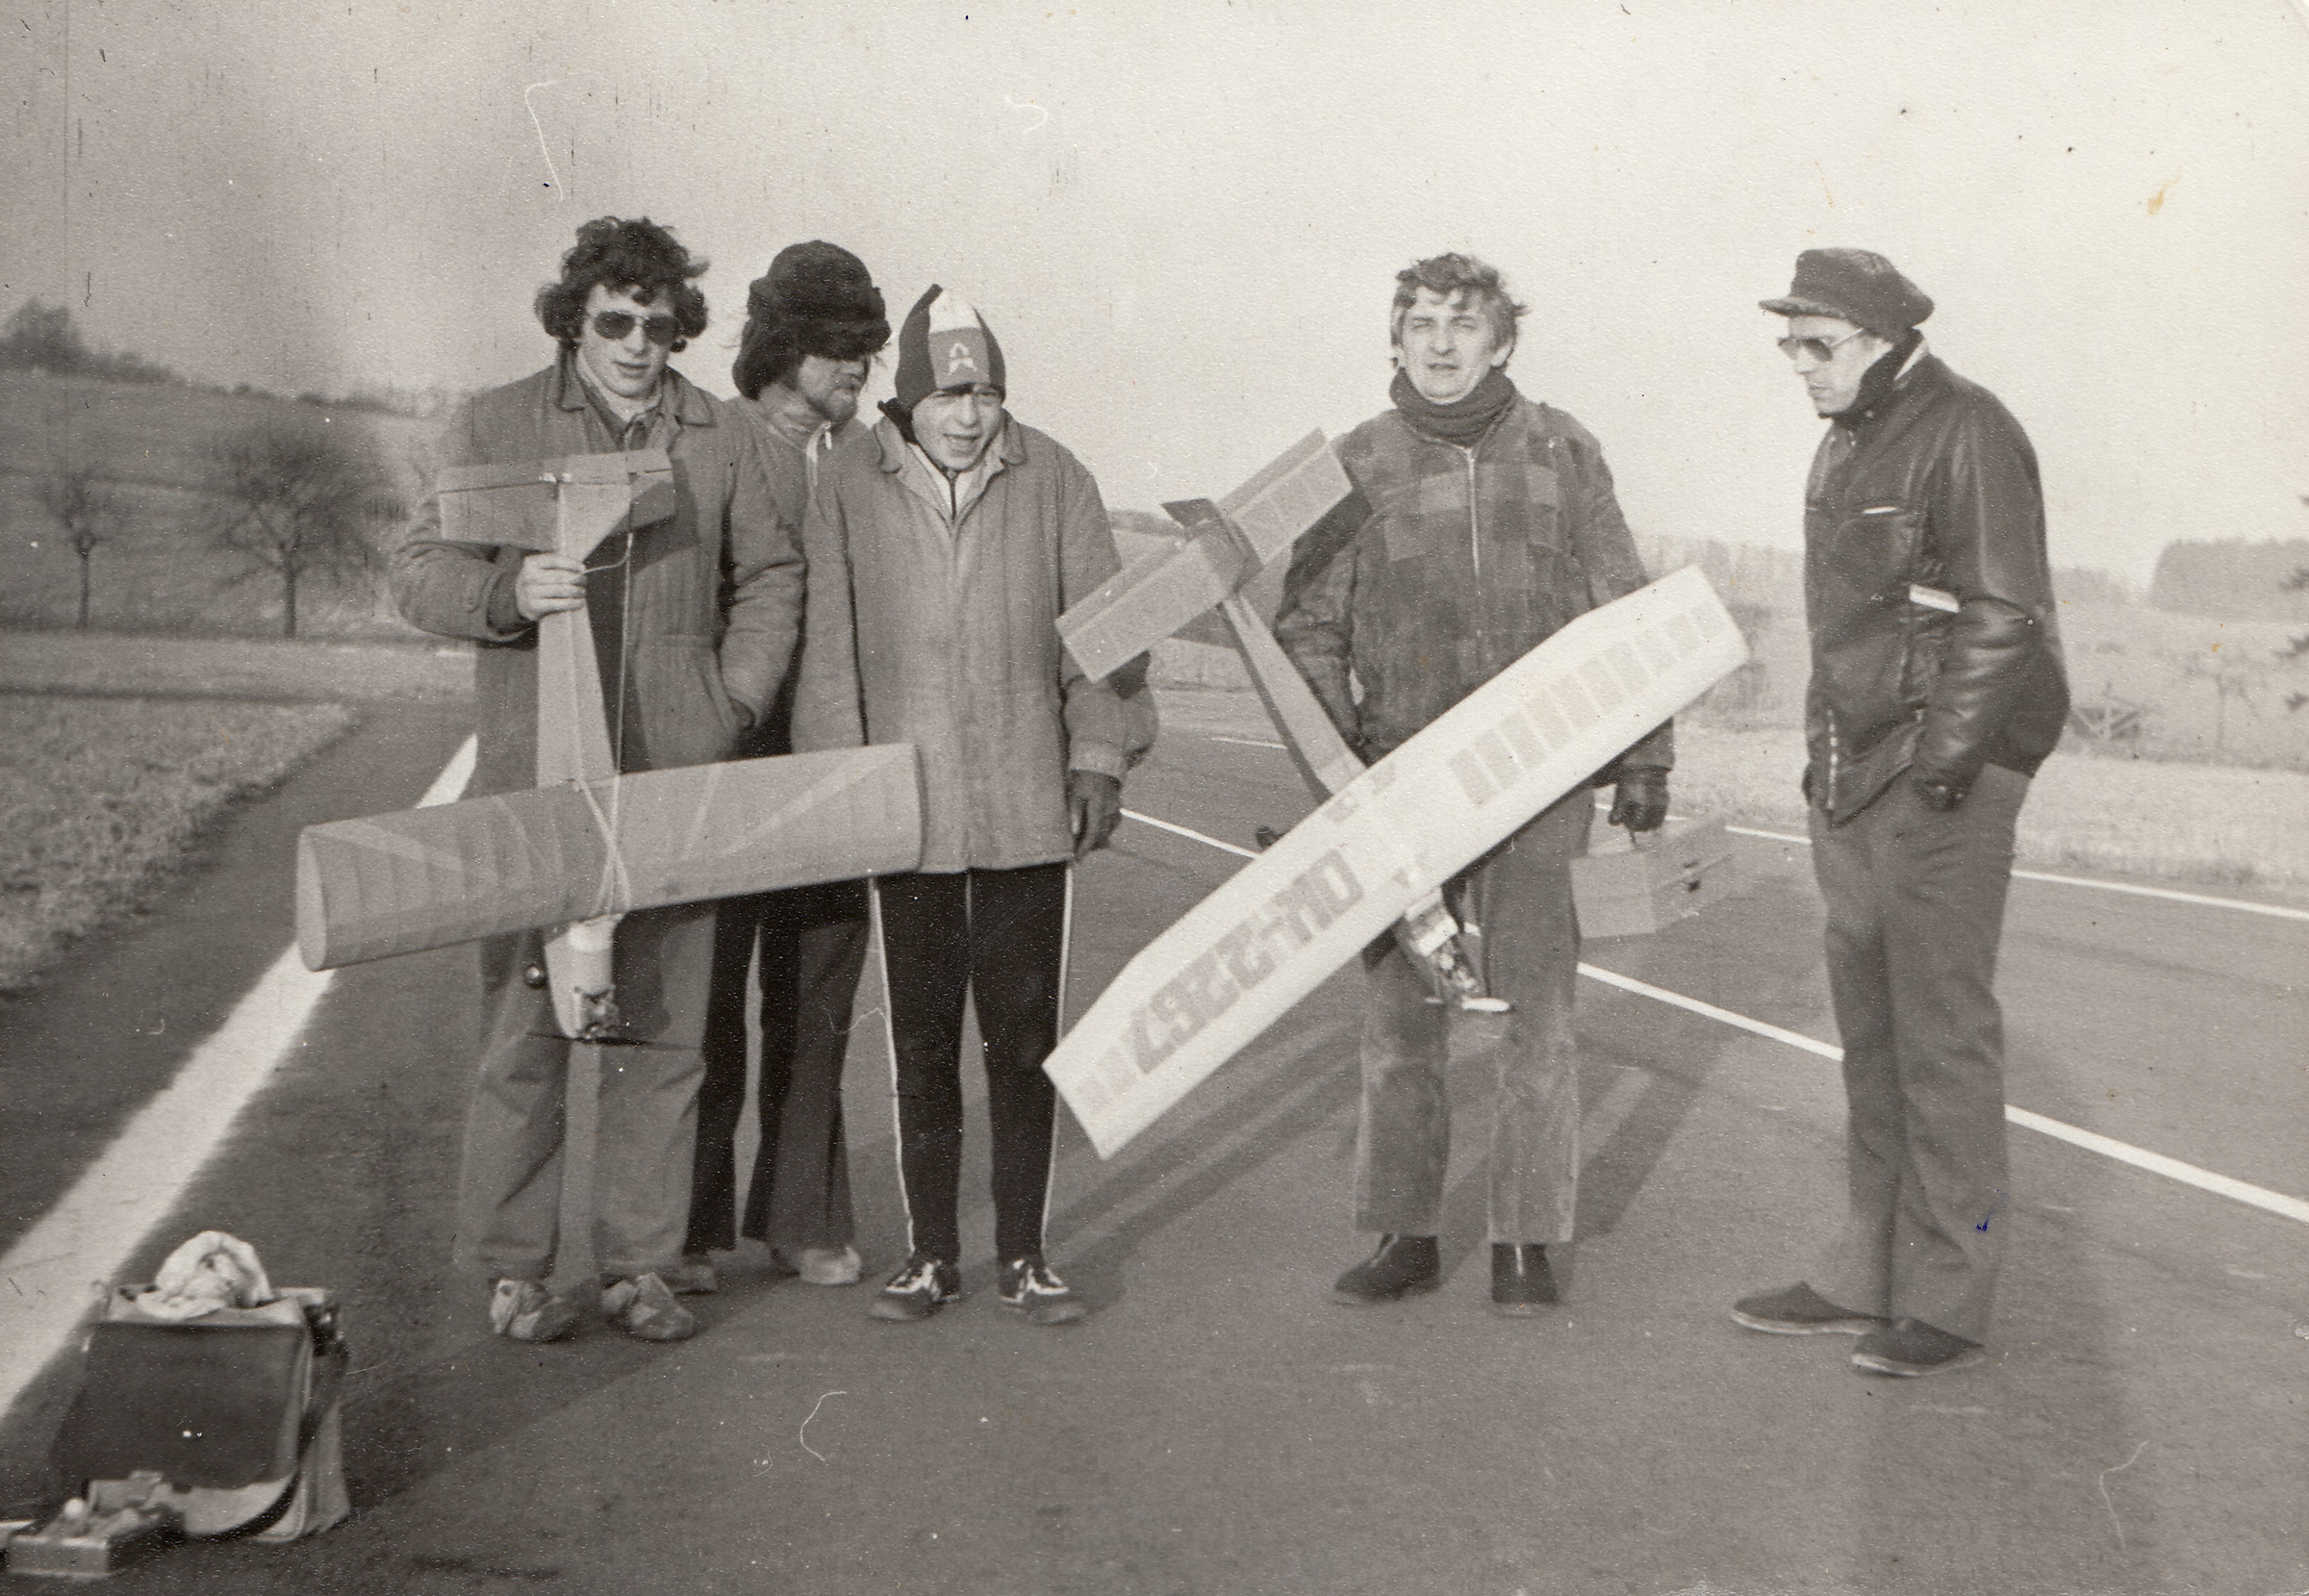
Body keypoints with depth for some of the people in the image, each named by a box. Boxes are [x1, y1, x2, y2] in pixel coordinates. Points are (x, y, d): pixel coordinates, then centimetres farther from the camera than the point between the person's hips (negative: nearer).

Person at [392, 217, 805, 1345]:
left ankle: (639, 1264, 15)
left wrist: (733, 701, 5)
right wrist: (509, 592, -17)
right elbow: (417, 570, 4)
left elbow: (771, 579, 18)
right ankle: (512, 1270, 11)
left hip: (675, 781, 2)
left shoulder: (723, 440, 11)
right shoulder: (494, 428, 5)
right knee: (524, 1028, -1)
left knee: (662, 1029, 5)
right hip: (533, 775, -2)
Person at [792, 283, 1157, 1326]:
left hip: (1028, 806, 0)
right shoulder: (848, 487, 0)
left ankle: (1024, 1257, 18)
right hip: (907, 808, 0)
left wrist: (1099, 756, 1)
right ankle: (930, 1255, 20)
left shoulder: (1053, 480, 2)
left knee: (1025, 1036, 6)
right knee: (921, 1038, 8)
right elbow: (825, 642, 3)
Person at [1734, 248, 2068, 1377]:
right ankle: (1866, 1278, 22)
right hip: (1853, 775, 9)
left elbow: (2004, 618, -16)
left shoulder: (1966, 434, -10)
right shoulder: (1847, 444, 18)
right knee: (1871, 1032, 13)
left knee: (1943, 1031, -4)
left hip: (1942, 781, -9)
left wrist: (1943, 763, -20)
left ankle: (1946, 1303, 4)